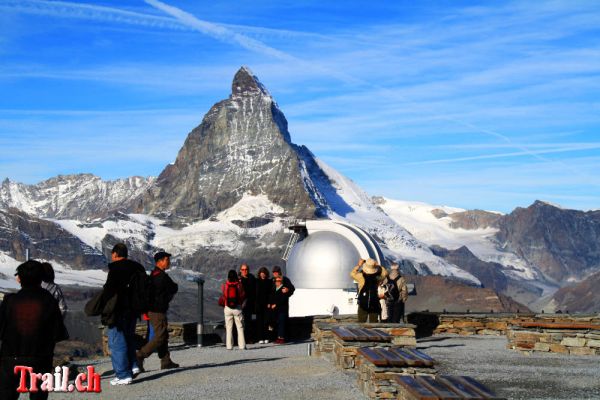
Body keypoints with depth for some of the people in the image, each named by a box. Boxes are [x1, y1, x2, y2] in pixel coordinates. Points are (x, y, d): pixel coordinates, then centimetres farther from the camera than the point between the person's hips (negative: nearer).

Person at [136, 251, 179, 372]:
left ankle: (166, 361, 18)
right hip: (158, 311, -10)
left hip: (152, 309, 10)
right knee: (159, 337, -8)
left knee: (163, 335, 14)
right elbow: (174, 289, -13)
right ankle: (139, 356, -9)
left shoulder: (153, 275, 15)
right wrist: (174, 286, 9)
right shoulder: (162, 276, -18)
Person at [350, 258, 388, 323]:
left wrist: (359, 265, 17)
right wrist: (377, 265, 17)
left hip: (363, 305, -1)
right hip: (374, 305, 1)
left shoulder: (361, 276, -10)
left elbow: (352, 273, 11)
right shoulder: (378, 277, -6)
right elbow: (385, 272, 15)